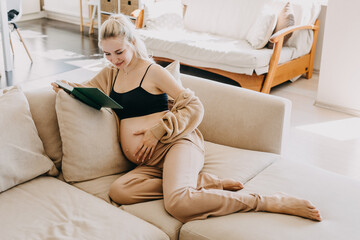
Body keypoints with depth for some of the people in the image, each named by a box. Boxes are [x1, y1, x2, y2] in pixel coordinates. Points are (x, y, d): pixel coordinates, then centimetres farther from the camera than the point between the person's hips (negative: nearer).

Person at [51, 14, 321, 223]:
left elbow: (195, 107, -2)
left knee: (178, 203, -36)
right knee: (119, 191, -28)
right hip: (148, 163, 6)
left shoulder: (153, 71, 2)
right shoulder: (110, 74, 20)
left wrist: (157, 130, -12)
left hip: (177, 143, -6)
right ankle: (203, 182, -18)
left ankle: (272, 202, -24)